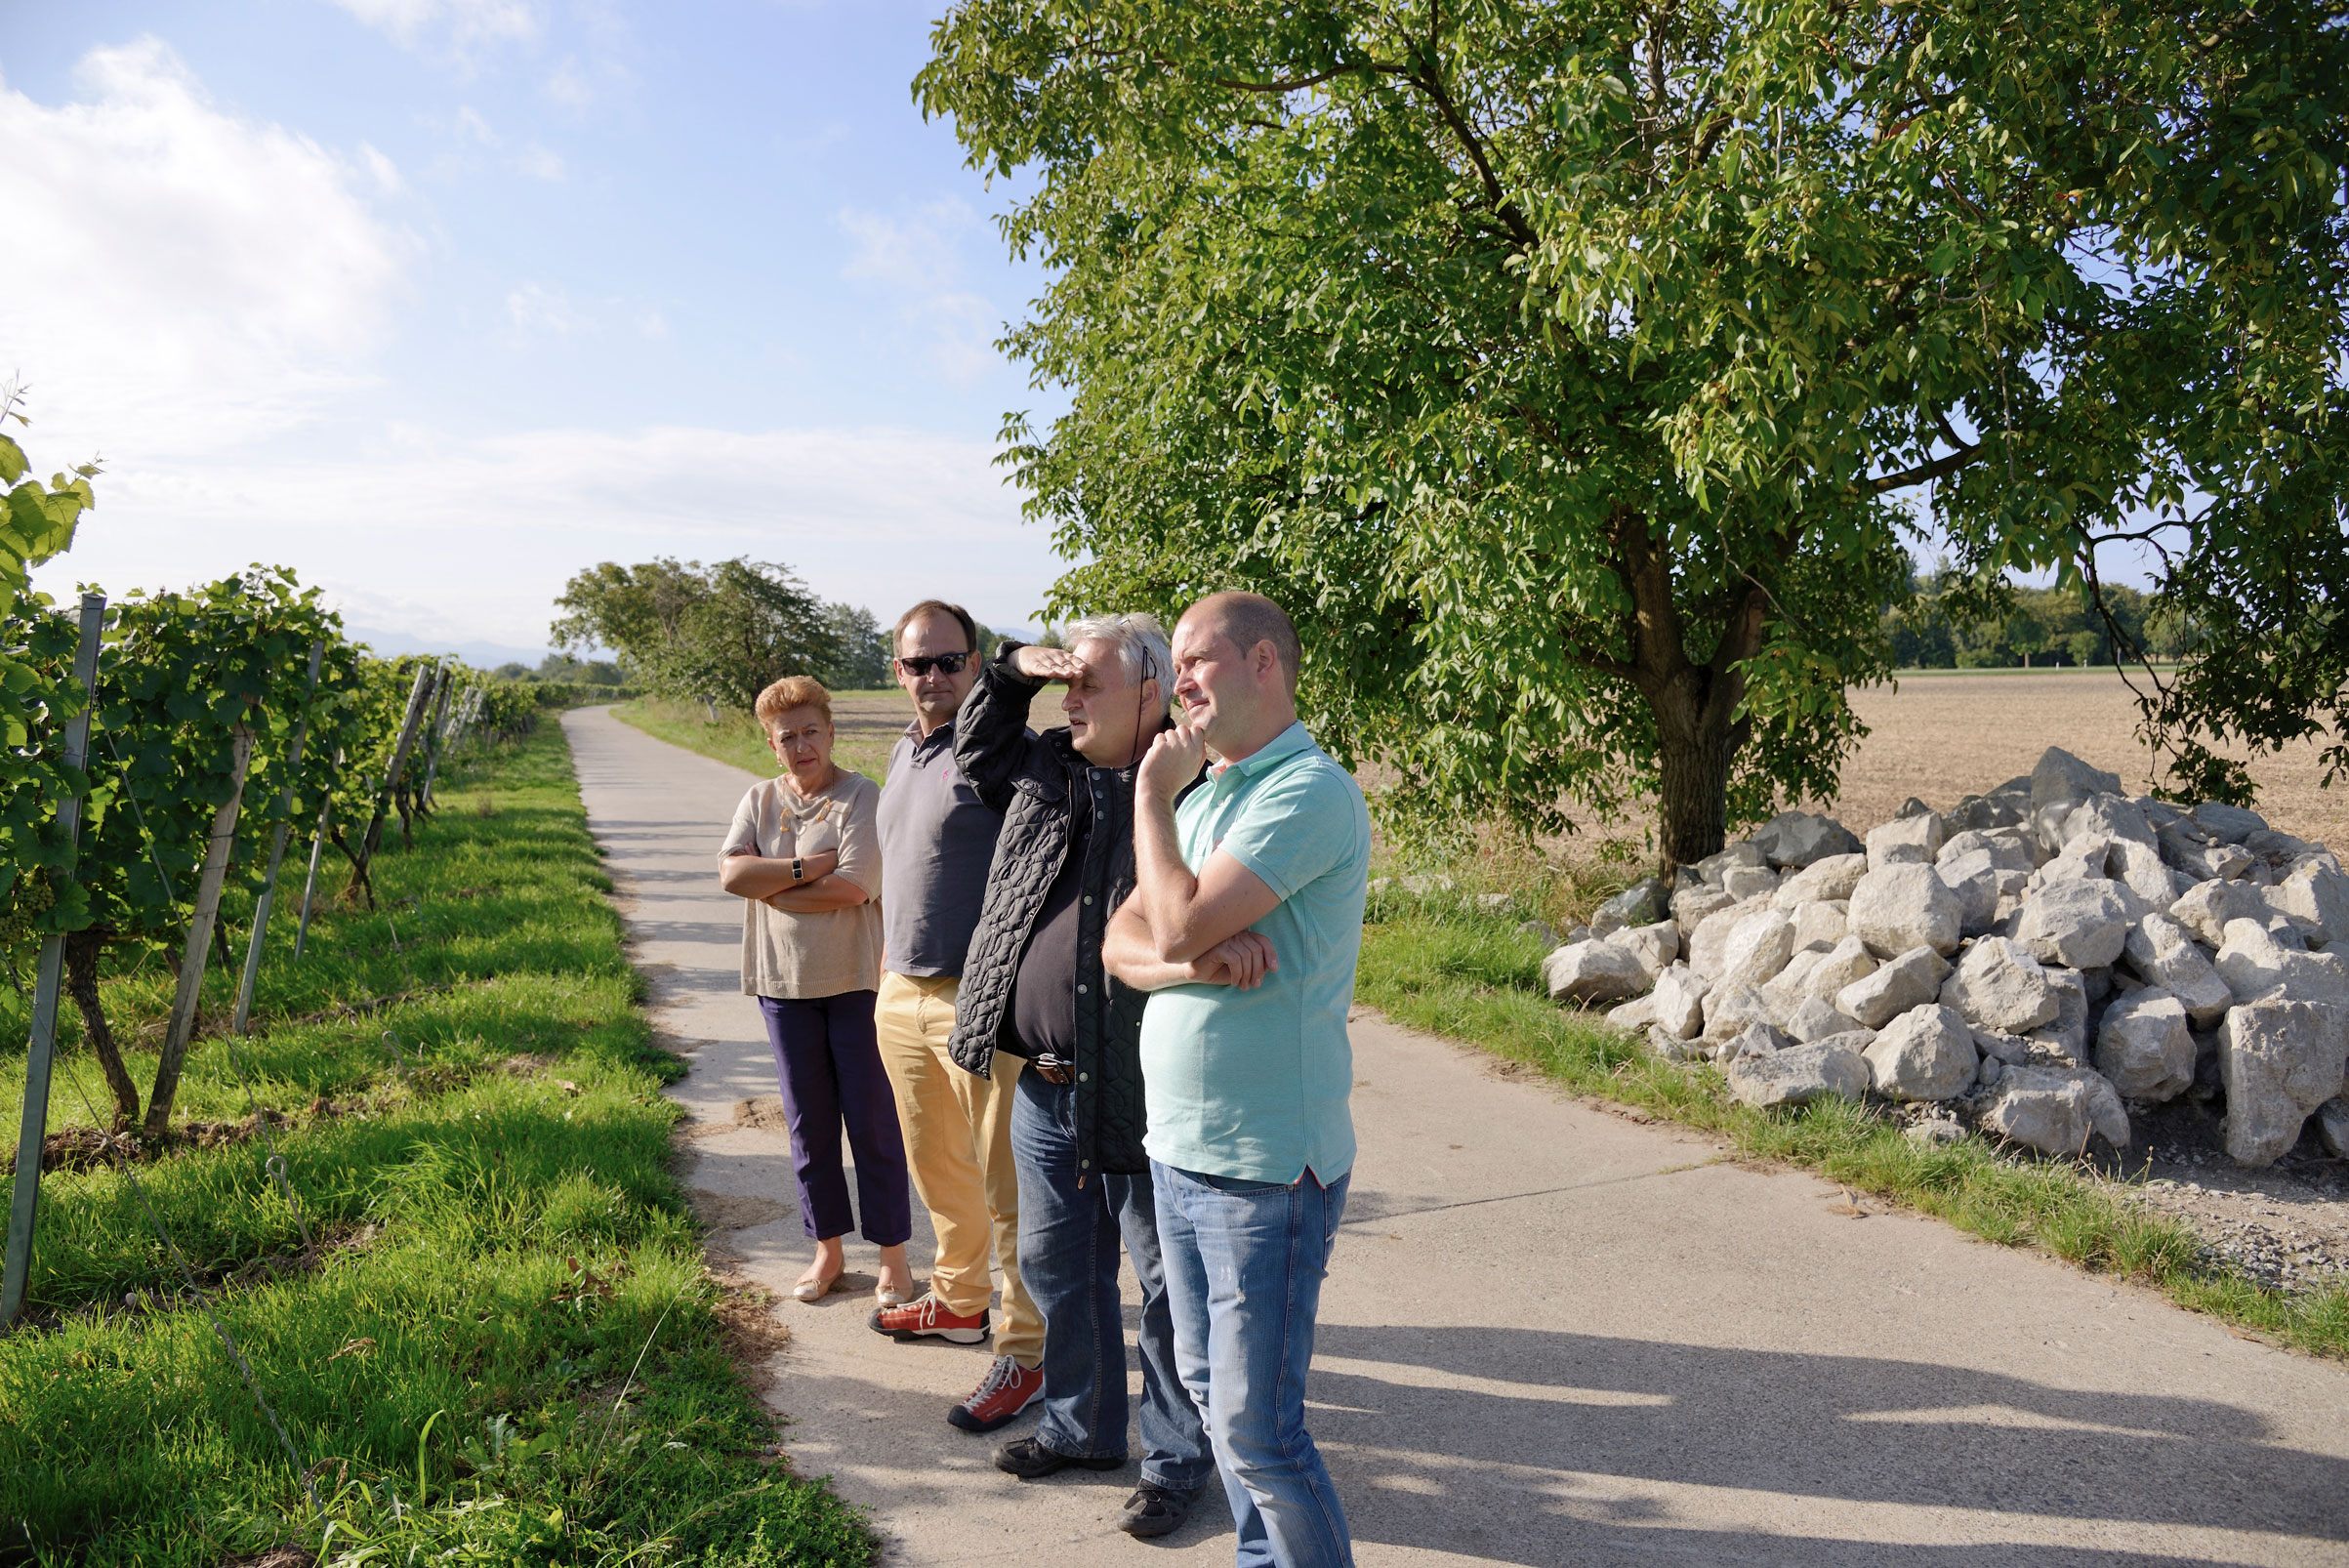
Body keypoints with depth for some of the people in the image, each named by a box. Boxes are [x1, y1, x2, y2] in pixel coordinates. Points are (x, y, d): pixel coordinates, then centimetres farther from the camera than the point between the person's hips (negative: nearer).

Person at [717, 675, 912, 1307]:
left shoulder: (863, 797, -7)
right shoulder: (759, 800, 8)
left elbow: (851, 887, -19)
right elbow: (731, 872, -8)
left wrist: (769, 886, -9)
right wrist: (808, 867, -16)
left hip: (857, 980, -4)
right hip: (785, 982, 4)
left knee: (873, 1121, 3)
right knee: (808, 1122, 12)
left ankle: (893, 1254, 16)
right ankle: (827, 1247, 27)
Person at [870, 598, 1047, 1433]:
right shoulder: (903, 753, 14)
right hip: (900, 996, 8)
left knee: (1005, 1183, -2)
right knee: (935, 1167, 21)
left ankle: (1026, 1349, 8)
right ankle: (958, 1299, 39)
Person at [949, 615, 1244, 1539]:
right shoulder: (1044, 769, 8)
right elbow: (975, 750, 27)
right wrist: (1011, 670, 10)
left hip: (1141, 1093, -7)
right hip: (1044, 1090, 8)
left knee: (1165, 1283, 8)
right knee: (1056, 1268, 22)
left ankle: (1176, 1459, 27)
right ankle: (1081, 1427, 42)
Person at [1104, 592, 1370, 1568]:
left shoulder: (1308, 791, -15)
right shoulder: (1202, 795, 13)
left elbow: (1181, 924, -24)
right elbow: (1124, 944, 7)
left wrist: (1151, 792, -9)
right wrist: (1191, 961, -15)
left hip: (1264, 1166, -9)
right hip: (1177, 1149, 9)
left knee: (1257, 1426, 0)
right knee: (1210, 1389, 19)